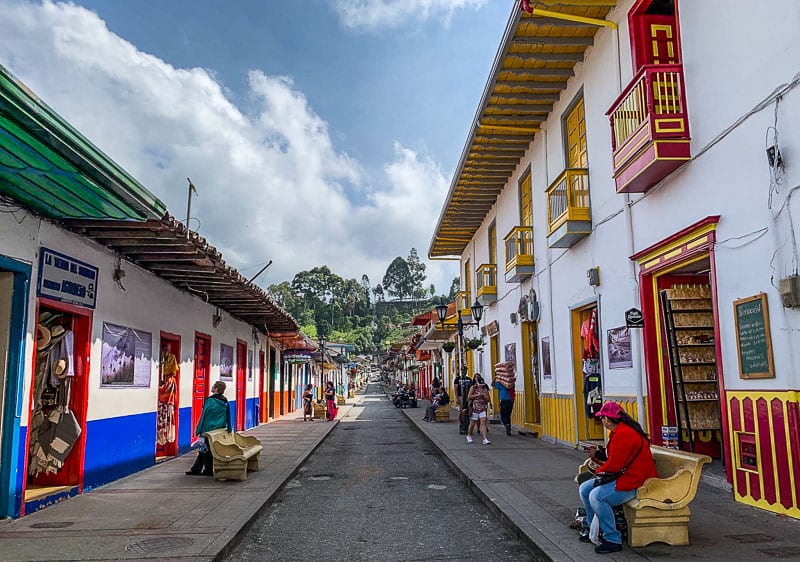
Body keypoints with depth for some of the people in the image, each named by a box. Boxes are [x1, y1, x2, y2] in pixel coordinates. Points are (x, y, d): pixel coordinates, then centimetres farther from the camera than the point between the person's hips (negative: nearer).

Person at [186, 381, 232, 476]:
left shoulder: (210, 400, -14)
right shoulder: (225, 402, 7)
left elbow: (203, 416, -11)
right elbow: (228, 416, 10)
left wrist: (198, 430, -7)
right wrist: (229, 428, 17)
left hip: (208, 429, -7)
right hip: (219, 429, 7)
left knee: (205, 450, 5)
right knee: (203, 450, 14)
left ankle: (208, 471, 10)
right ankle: (195, 469, 20)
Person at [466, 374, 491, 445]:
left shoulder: (485, 389, 7)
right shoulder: (473, 388, -2)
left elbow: (488, 399, 9)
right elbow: (469, 396, -13)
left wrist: (484, 396, -11)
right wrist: (478, 395, -16)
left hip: (483, 408, 2)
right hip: (474, 408, -2)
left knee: (483, 422, -11)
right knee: (472, 423, 9)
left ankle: (485, 439, -14)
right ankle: (469, 436, 33)